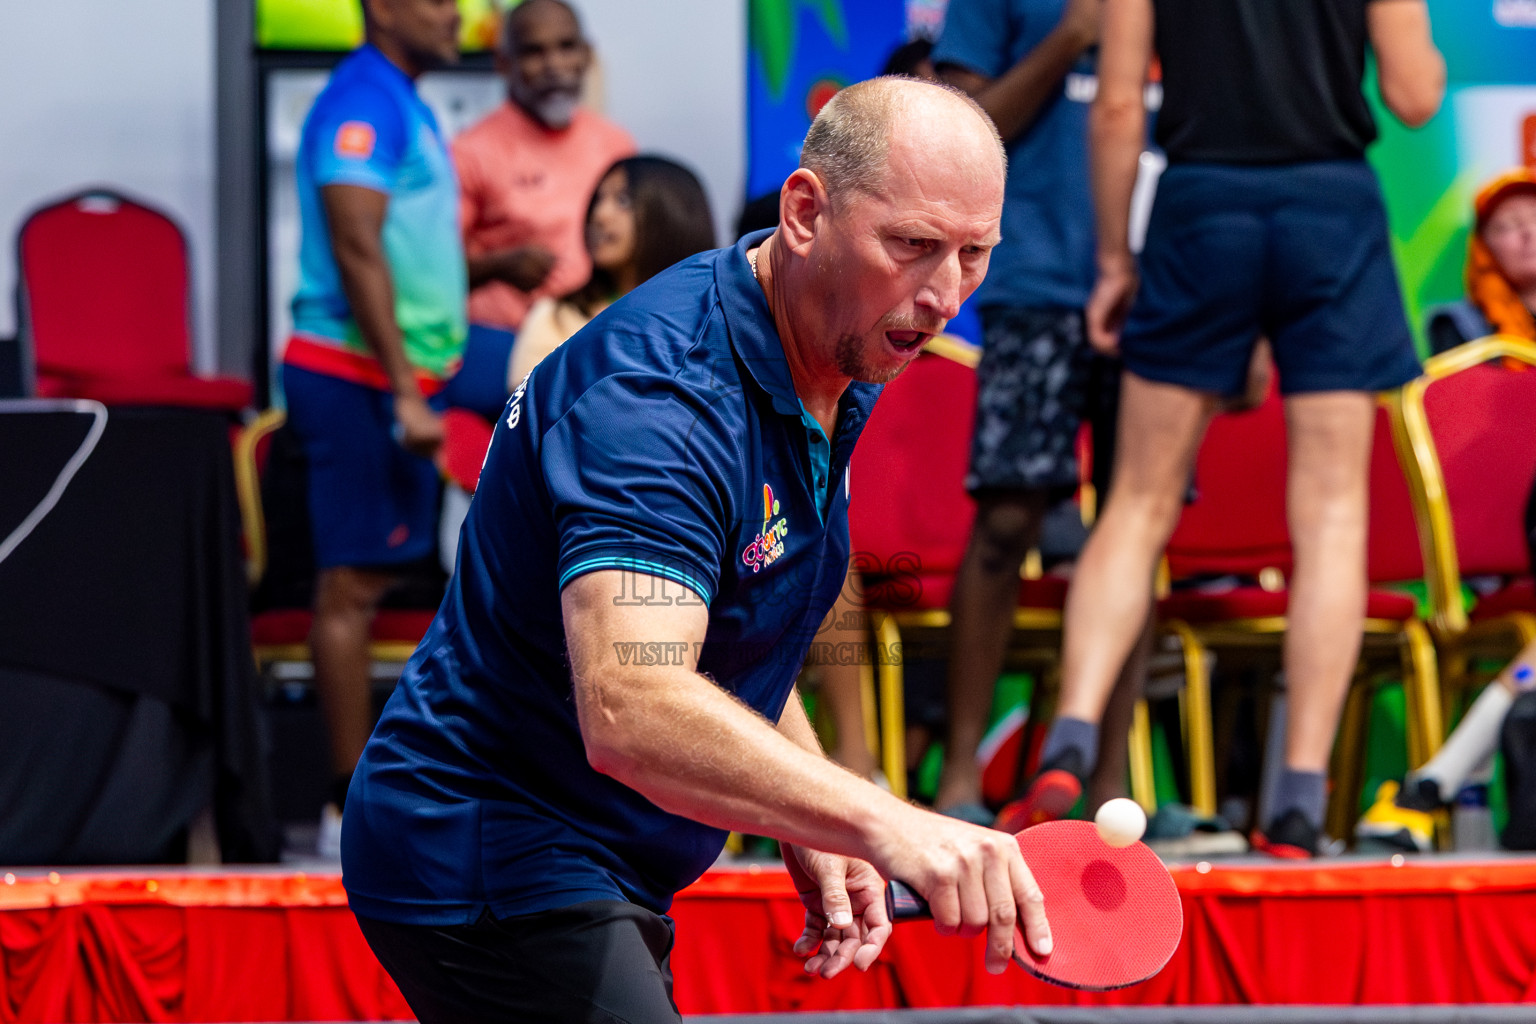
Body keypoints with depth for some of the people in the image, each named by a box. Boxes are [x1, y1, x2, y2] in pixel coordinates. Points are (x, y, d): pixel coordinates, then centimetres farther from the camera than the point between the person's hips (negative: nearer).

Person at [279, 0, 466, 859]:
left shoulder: (404, 104, 19)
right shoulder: (362, 101, -12)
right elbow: (357, 250, -19)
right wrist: (406, 393, -22)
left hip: (398, 377, 10)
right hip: (360, 377, -10)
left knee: (368, 579, 9)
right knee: (353, 585, -9)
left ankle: (365, 792, 12)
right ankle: (353, 809, -9)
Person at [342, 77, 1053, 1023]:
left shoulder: (830, 387, 5)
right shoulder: (657, 395, -27)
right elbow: (631, 708, -41)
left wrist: (814, 836, 5)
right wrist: (882, 823, -51)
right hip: (488, 865, -10)